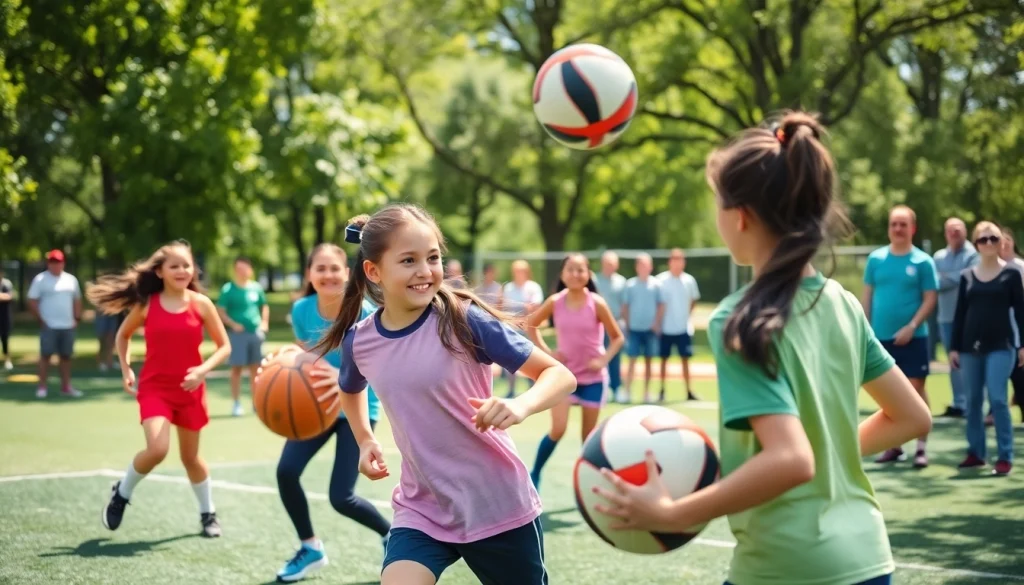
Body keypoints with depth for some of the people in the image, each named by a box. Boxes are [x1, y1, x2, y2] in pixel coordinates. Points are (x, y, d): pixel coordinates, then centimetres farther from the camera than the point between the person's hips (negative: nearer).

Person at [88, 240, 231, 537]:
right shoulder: (147, 304, -4)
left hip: (190, 389, 1)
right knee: (157, 450, -21)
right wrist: (126, 370, 2)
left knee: (190, 456, 12)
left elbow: (224, 346, -2)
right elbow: (123, 335, 13)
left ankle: (208, 513, 33)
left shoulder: (201, 304, -6)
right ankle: (122, 492, 7)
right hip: (154, 387, -1)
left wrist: (203, 369, -18)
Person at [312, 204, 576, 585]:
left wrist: (521, 406, -33)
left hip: (498, 508, -2)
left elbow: (560, 375, -15)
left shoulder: (463, 321, -16)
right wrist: (365, 441, 10)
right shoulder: (359, 341, -4)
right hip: (421, 510, 3)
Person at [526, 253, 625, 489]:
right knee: (558, 429, -12)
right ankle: (534, 474, 6)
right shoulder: (555, 302, -6)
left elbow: (618, 337, -2)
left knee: (589, 434, 6)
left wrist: (603, 360, -16)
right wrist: (545, 351, -1)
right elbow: (532, 324, 10)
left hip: (592, 377, 0)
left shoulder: (596, 303, -11)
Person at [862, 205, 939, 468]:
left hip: (913, 337, -3)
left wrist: (912, 326, -17)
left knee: (916, 388, -4)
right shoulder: (876, 258, 5)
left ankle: (922, 447, 2)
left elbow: (930, 298, -5)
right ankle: (893, 445, 19)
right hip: (881, 336, 3)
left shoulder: (923, 261, -3)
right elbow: (867, 295, 10)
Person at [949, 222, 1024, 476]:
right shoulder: (967, 276, 9)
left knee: (997, 399, -11)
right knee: (973, 401, 7)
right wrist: (954, 347, 7)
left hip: (1001, 346, -4)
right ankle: (975, 452, 18)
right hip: (971, 347, 4)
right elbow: (960, 313, 11)